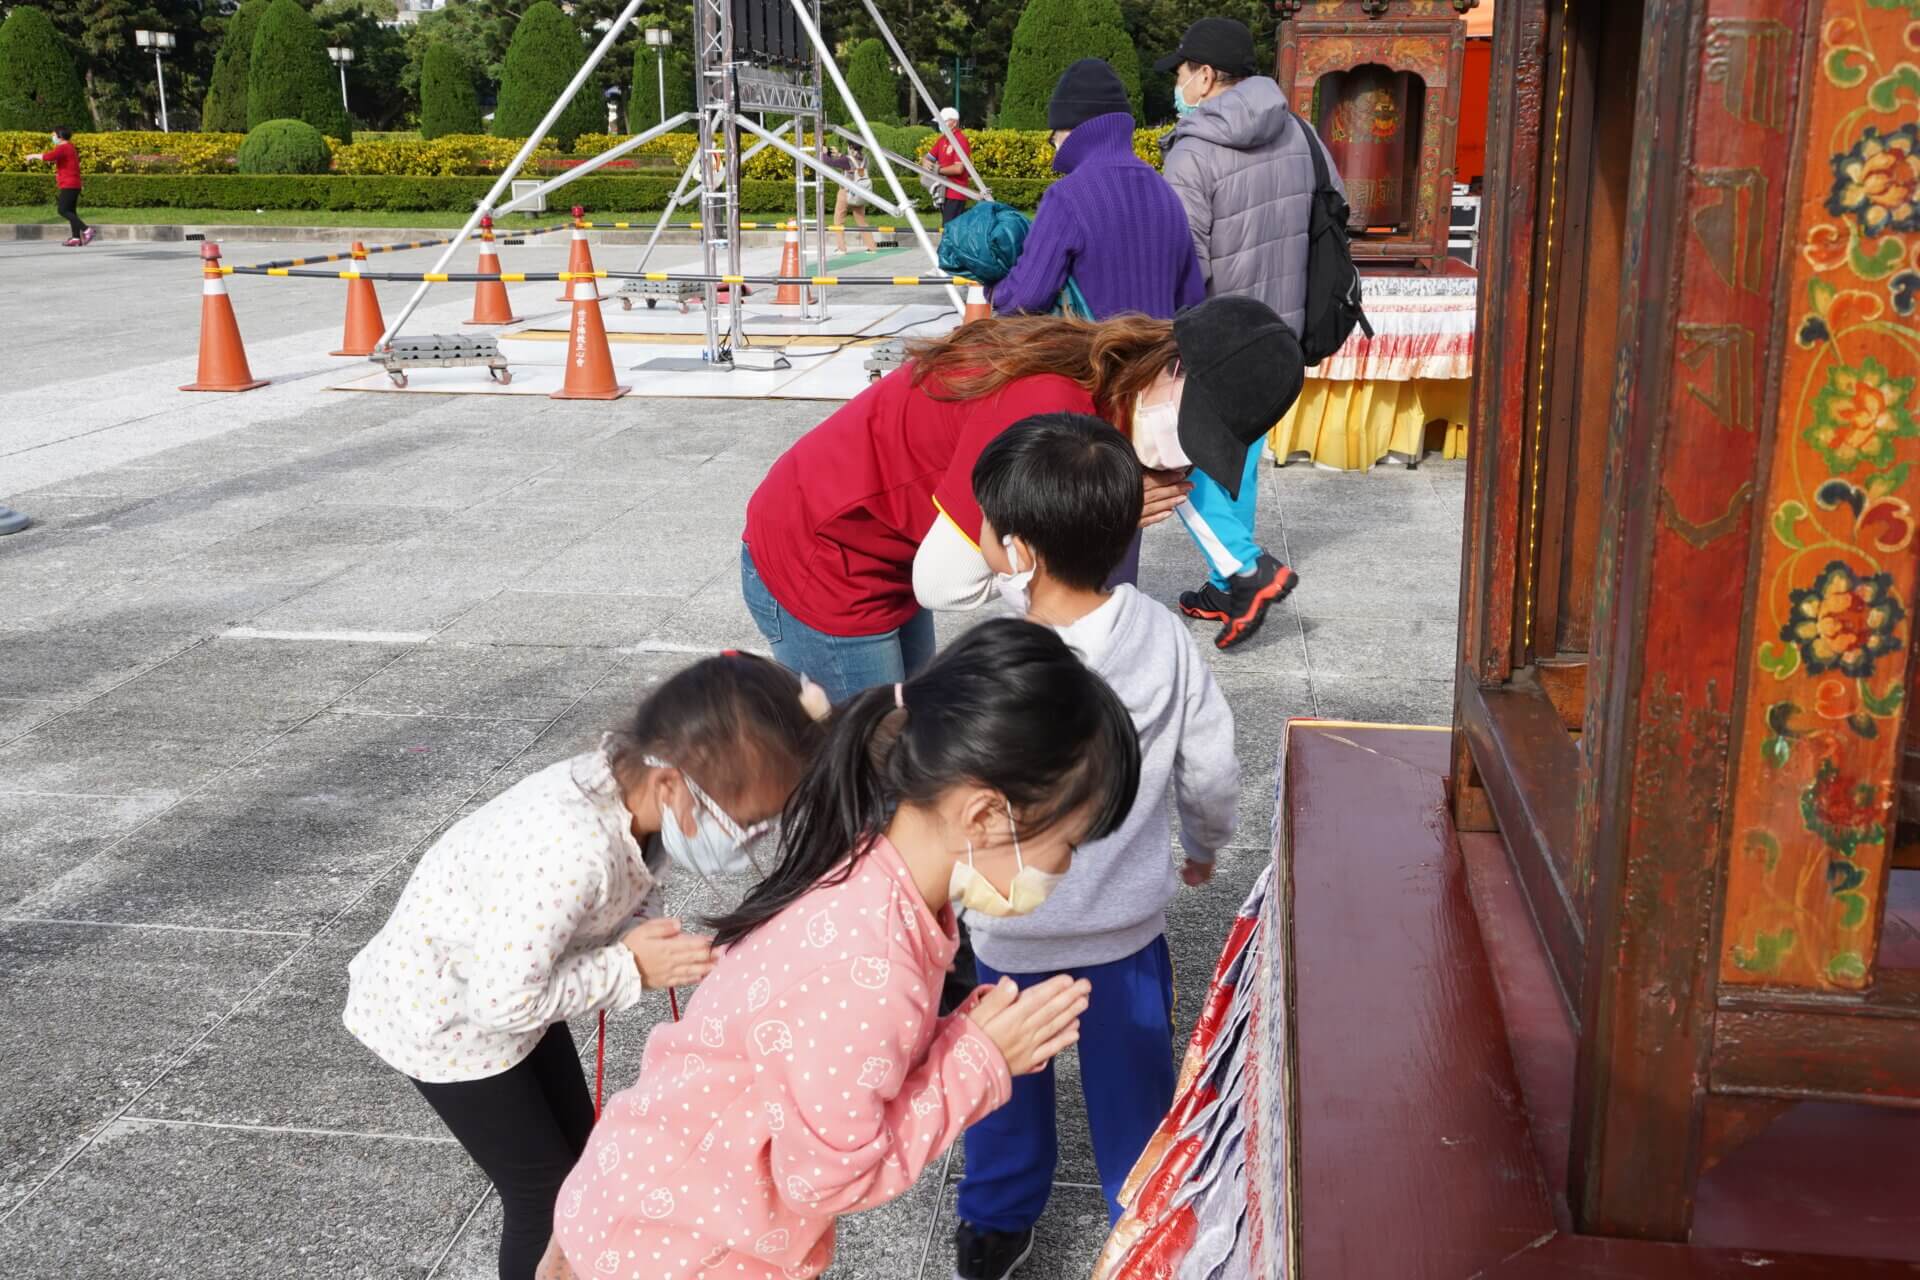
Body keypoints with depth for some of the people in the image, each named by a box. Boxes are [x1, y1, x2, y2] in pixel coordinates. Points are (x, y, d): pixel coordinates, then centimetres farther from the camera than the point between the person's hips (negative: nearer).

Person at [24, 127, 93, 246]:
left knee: (63, 211, -12)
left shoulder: (63, 148, -12)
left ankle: (86, 230, -20)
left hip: (68, 185, -10)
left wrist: (33, 156, -13)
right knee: (70, 211, 9)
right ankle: (76, 238, 4)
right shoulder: (69, 147, 19)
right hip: (74, 185, 10)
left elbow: (48, 156, -26)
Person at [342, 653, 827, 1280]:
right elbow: (505, 1001, -36)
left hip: (510, 990, 8)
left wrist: (651, 941, -24)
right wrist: (632, 968, -28)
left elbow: (628, 898, -2)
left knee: (579, 1157, 20)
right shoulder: (574, 850, -43)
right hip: (442, 1012, -8)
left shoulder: (642, 801, -18)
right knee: (546, 1193, 4)